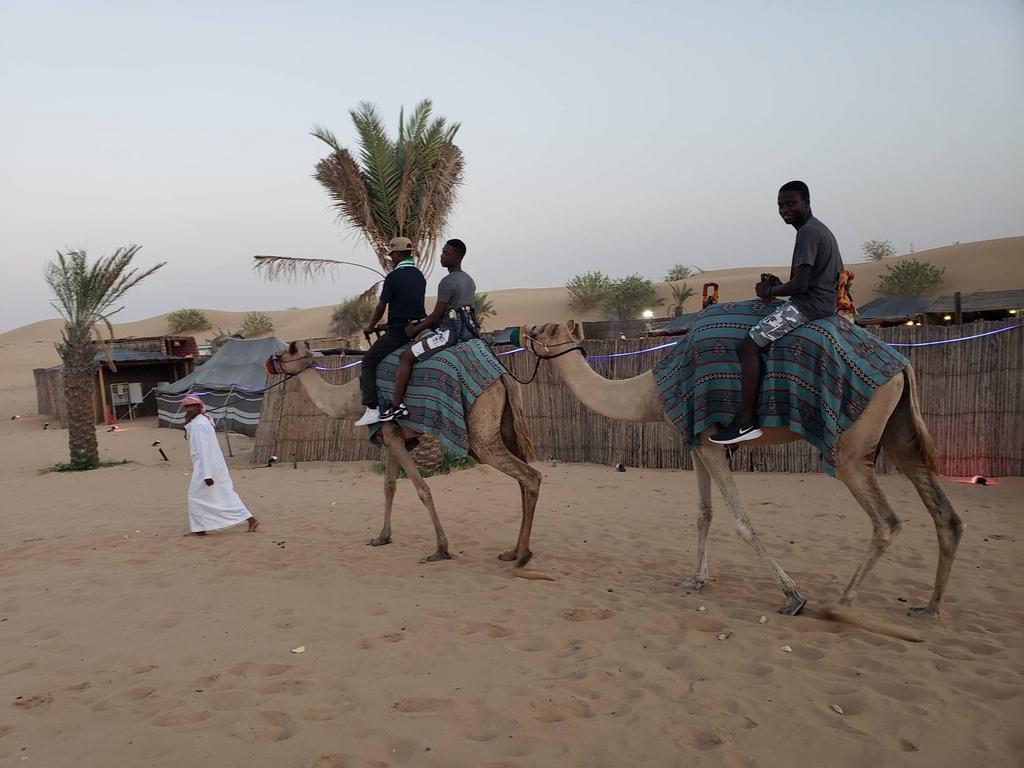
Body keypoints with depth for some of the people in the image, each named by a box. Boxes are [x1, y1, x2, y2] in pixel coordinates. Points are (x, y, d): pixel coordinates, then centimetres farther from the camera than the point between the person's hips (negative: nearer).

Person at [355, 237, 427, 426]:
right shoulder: (419, 276, 10)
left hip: (398, 332, -7)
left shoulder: (394, 277, -12)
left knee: (369, 361, 4)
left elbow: (381, 306, -6)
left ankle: (372, 409, -8)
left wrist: (371, 327, 11)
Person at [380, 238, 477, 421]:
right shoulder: (469, 281, 16)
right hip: (469, 331, 10)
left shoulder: (447, 282, -14)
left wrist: (415, 330, 2)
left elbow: (436, 316, -13)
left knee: (406, 356, -8)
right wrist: (422, 325, 23)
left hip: (451, 332, -10)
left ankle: (396, 405, -11)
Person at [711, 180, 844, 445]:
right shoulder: (820, 230, 20)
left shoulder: (807, 233, -14)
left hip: (808, 304, -11)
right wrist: (780, 285, 14)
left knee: (749, 344, -18)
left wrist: (771, 291, -3)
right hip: (824, 302, 11)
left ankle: (746, 422, -24)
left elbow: (800, 284, -21)